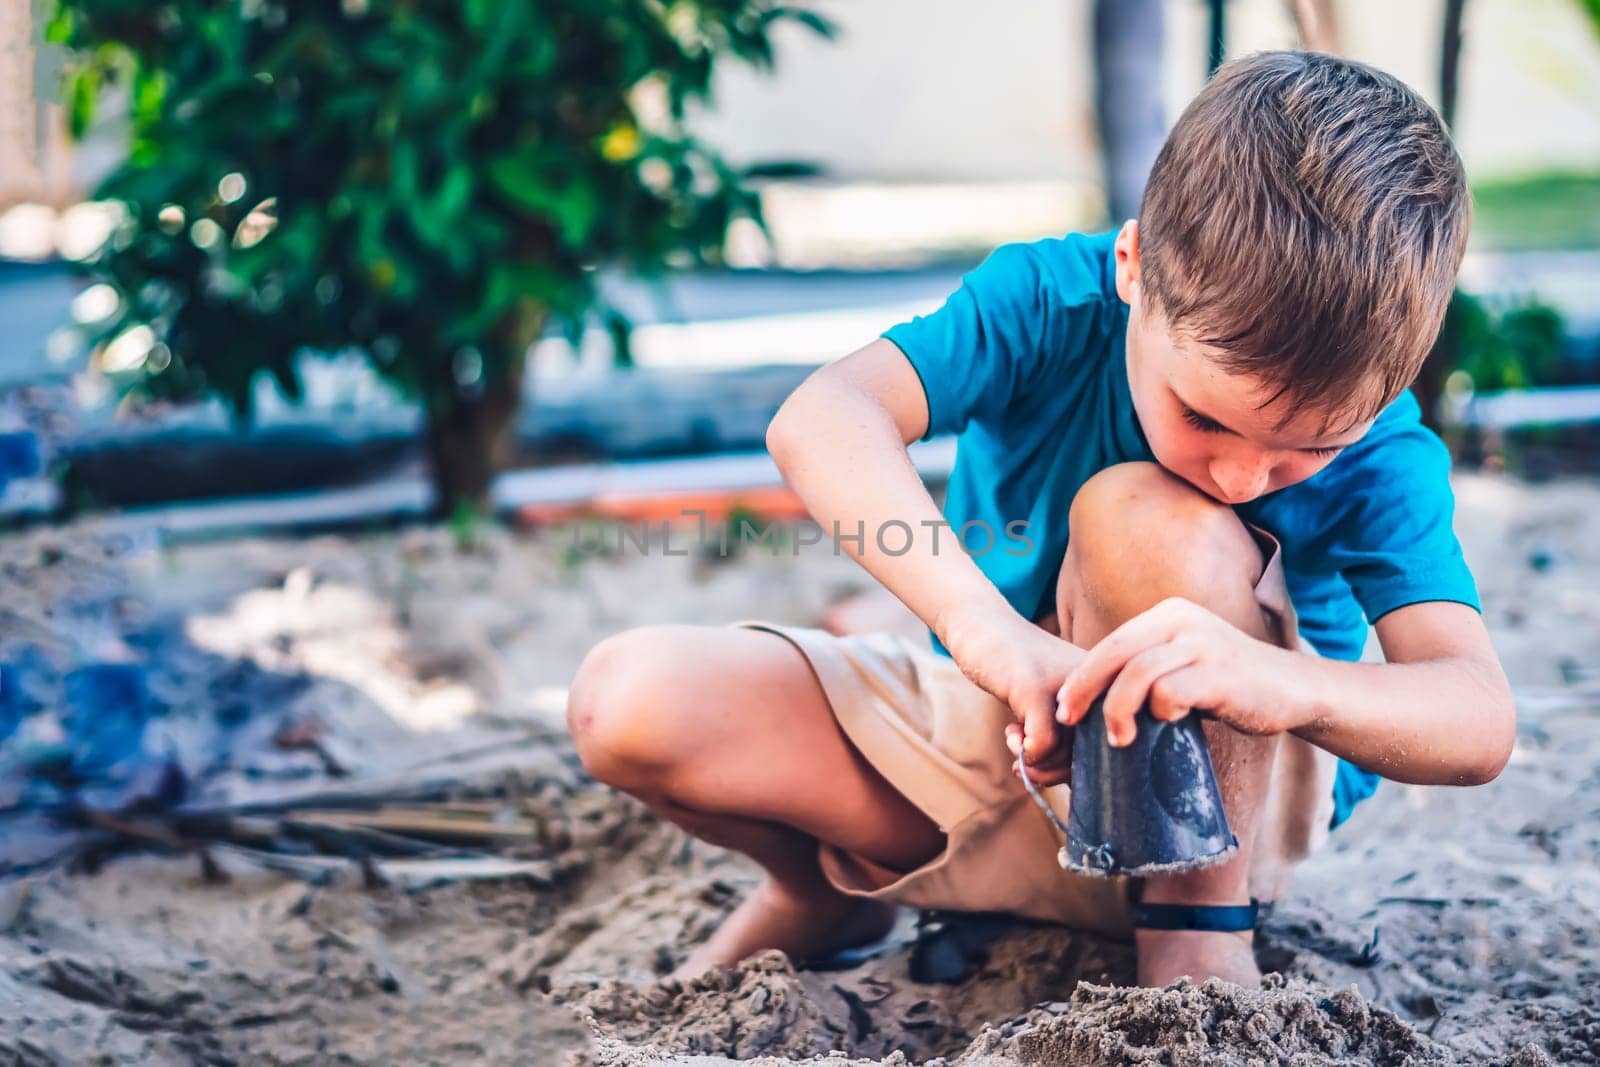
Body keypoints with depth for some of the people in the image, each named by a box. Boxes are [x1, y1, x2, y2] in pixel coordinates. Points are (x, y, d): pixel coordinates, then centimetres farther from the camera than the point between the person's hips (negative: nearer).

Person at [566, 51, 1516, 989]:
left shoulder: (1376, 448, -22)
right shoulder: (1054, 299, -21)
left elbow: (1481, 724, -34)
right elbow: (822, 419, -38)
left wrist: (1288, 685, -56)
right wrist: (977, 619, -54)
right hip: (987, 737, 2)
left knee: (1142, 514, -34)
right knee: (630, 704, -18)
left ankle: (1200, 923, -19)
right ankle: (829, 891, 12)